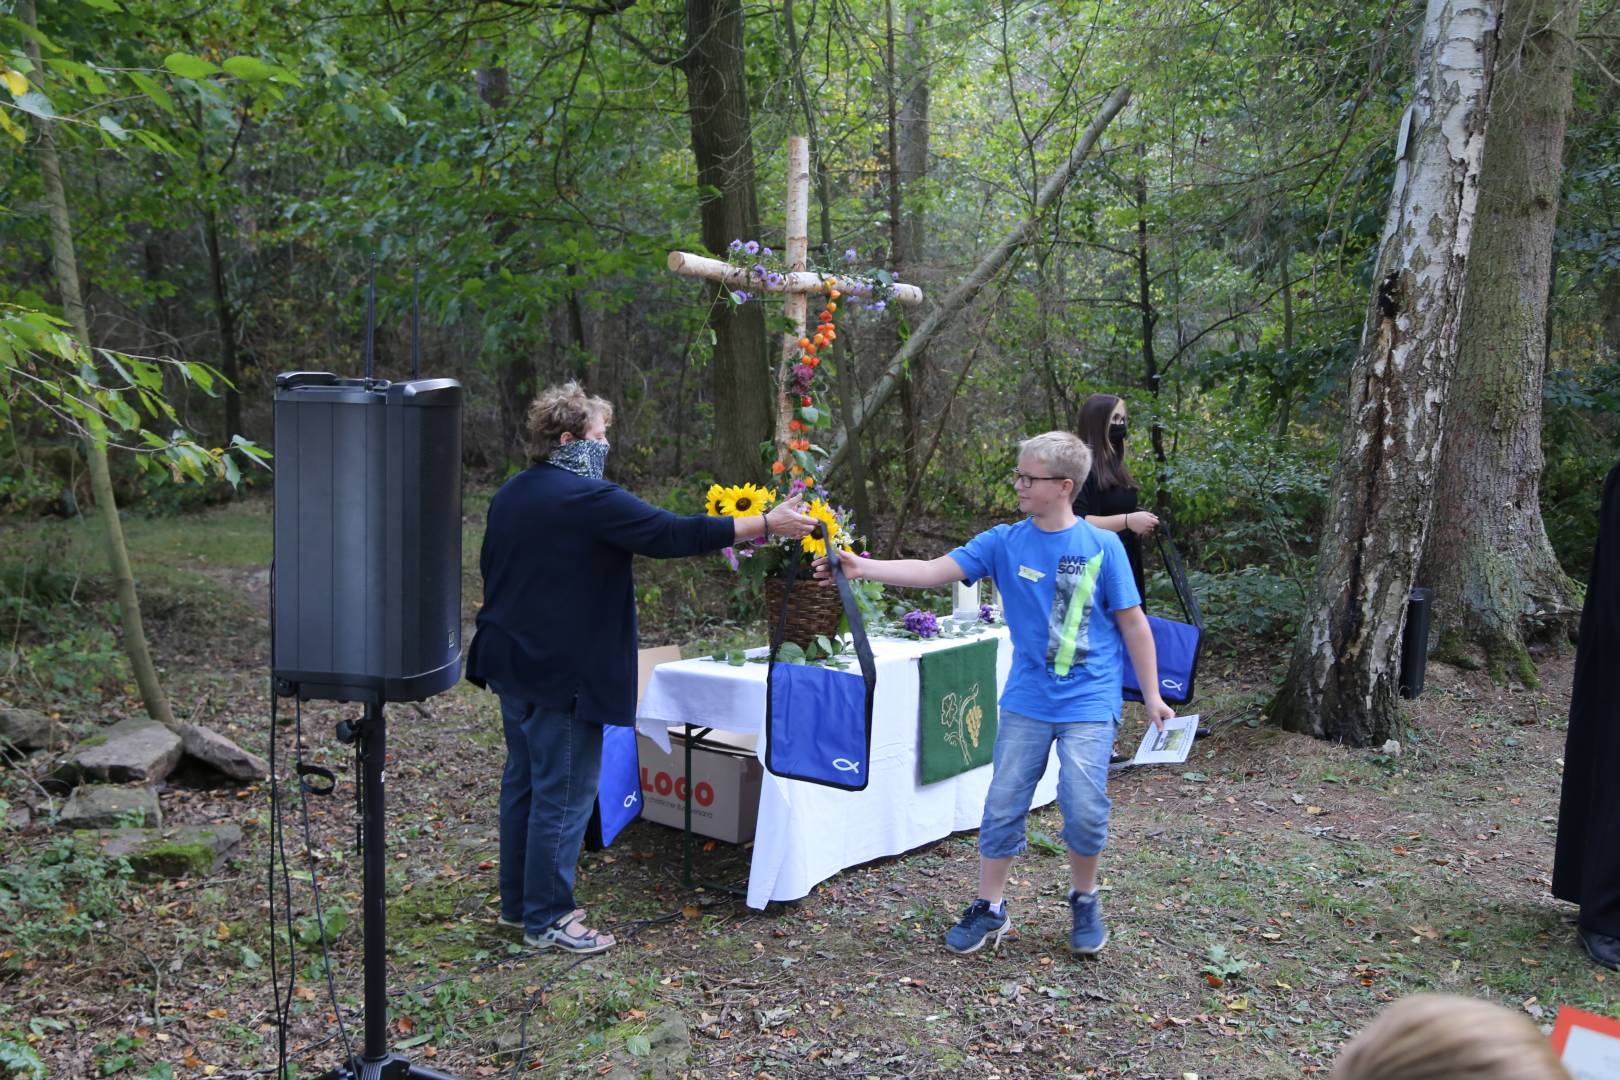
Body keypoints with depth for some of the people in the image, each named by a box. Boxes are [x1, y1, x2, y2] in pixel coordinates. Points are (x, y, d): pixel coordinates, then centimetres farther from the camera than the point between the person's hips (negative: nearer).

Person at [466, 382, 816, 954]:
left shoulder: (510, 495, 11)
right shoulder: (588, 498, -18)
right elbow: (671, 534, -22)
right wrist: (766, 524, -18)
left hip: (513, 664, 10)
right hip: (563, 671, -10)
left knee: (523, 781, 18)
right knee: (563, 794, 0)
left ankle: (518, 901, 29)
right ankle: (546, 918, 9)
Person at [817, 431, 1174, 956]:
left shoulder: (1102, 547, -6)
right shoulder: (1004, 542, -2)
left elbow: (1133, 622, 0)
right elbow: (931, 572, -9)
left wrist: (1152, 695, 2)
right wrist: (860, 567, -20)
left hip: (1089, 702, -2)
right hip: (1026, 700, 2)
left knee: (1084, 807, -8)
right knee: (1003, 804, 5)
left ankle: (1084, 901, 20)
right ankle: (989, 908, 23)